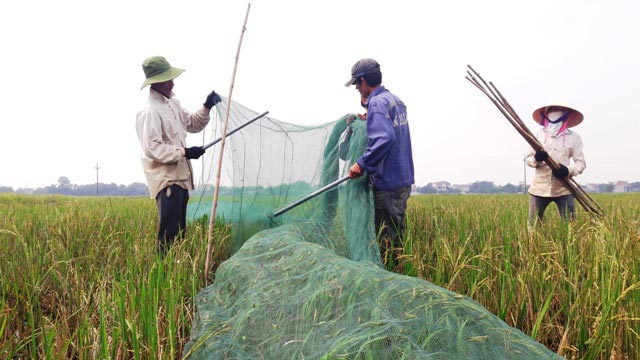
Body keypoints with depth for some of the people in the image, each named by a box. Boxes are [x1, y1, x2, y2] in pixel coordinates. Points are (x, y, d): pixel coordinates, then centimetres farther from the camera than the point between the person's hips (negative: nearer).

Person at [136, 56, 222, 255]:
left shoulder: (173, 104, 12)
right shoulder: (150, 112, -18)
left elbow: (193, 124, 22)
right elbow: (152, 148, -23)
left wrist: (206, 107, 6)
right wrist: (184, 152, -22)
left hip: (180, 177, 10)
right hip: (165, 179, -10)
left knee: (180, 229, 15)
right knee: (169, 231, -8)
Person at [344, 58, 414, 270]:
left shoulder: (377, 103, -15)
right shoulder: (396, 100, 13)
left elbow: (384, 139, -30)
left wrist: (362, 164, -27)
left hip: (387, 183, -9)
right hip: (404, 181, 10)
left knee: (387, 239, 0)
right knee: (396, 237, 18)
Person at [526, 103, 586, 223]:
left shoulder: (573, 137, 6)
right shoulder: (539, 134, 9)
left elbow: (581, 163, 4)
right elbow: (528, 159, 9)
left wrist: (568, 170, -18)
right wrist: (536, 159, -15)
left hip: (563, 189, -1)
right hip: (539, 187, 1)